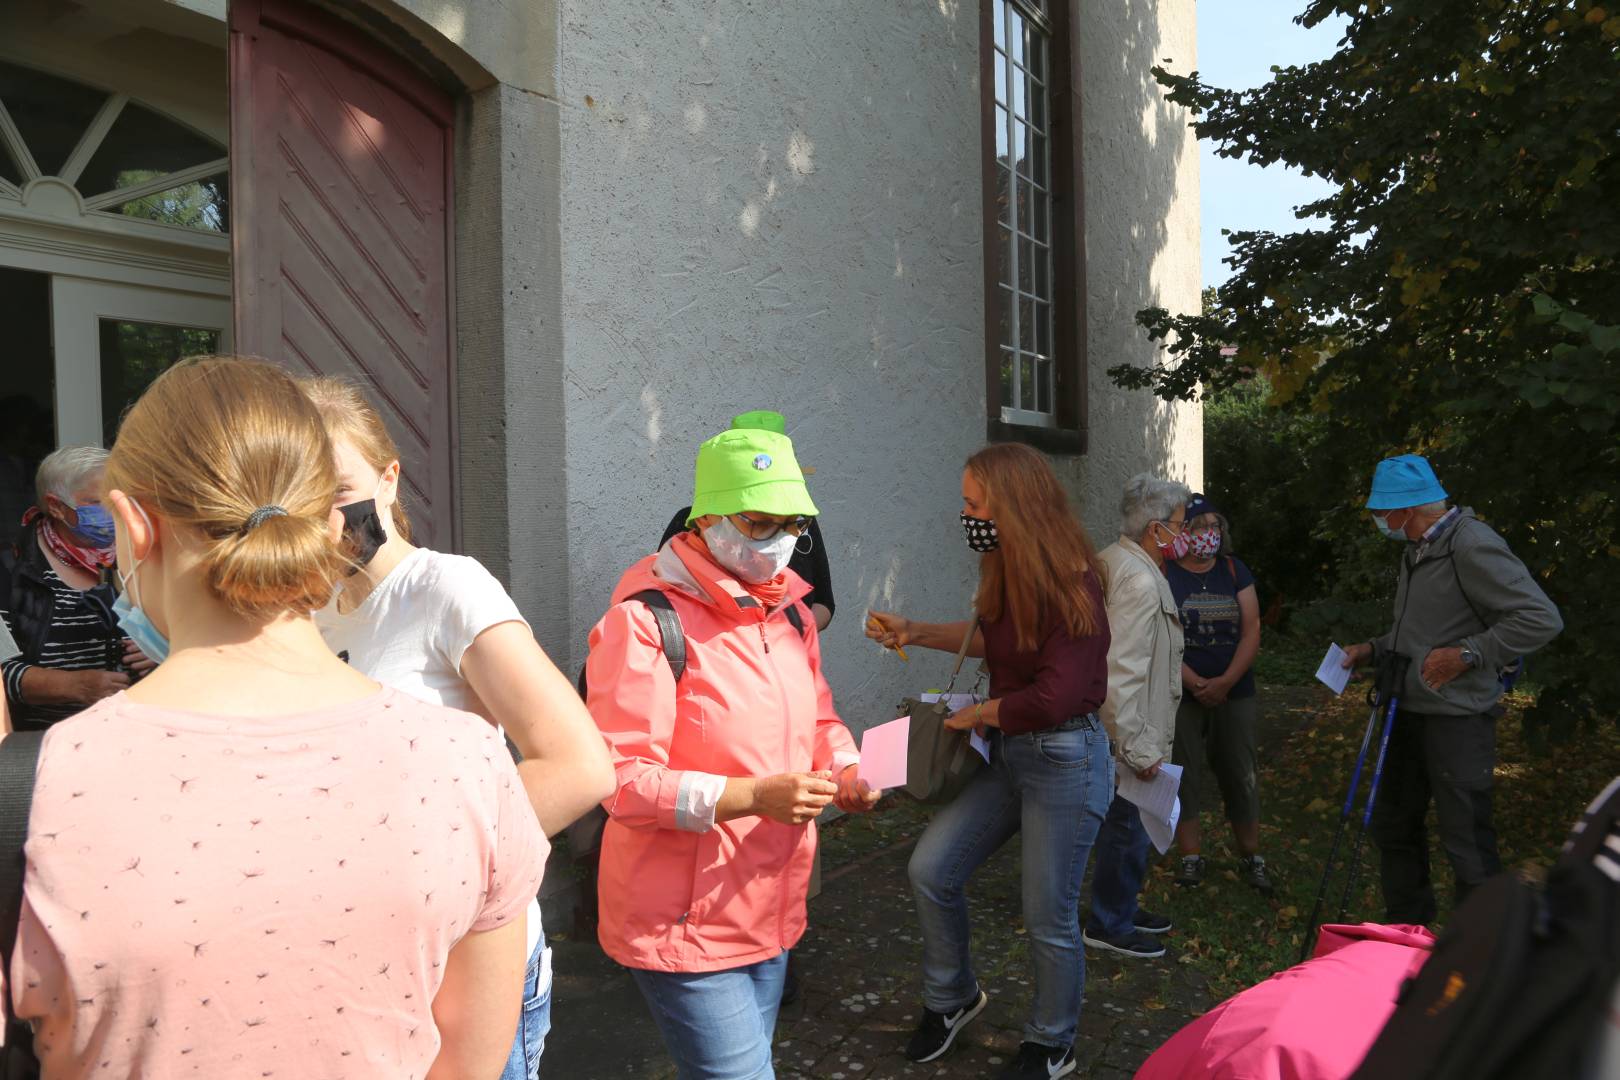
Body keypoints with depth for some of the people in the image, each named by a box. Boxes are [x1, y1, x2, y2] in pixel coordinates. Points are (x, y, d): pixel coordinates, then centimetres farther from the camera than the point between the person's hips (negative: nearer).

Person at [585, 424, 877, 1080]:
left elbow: (819, 718, 19)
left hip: (771, 910, 8)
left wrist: (844, 771, -3)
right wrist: (754, 796, -28)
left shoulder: (787, 609, 7)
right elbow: (621, 781, -20)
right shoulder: (645, 621, -19)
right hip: (684, 925, -8)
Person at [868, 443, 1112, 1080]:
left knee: (1049, 919, 6)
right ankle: (951, 998, 30)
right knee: (930, 869, 5)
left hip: (1064, 760, -8)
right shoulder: (1010, 574, 2)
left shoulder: (1070, 584, -22)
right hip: (1007, 754, 8)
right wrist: (916, 634, 13)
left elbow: (1055, 697, -26)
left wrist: (978, 713, -11)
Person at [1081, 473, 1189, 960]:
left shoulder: (1111, 560, 10)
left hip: (1117, 731, 11)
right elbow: (1123, 673, -27)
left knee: (1125, 824, 21)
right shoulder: (1139, 583, -23)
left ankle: (1121, 907, 36)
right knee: (1128, 826, 3)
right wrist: (1139, 748, -22)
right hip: (1125, 734, -11)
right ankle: (1109, 925, 17)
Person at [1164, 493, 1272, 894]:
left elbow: (1252, 630, 1)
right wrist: (1194, 683, -15)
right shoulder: (1163, 574, -4)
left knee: (1240, 774, 7)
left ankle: (1251, 856, 19)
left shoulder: (1234, 570, 6)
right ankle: (1191, 856, 14)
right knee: (1184, 774, 3)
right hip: (1180, 694, -2)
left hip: (1235, 693, 3)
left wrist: (1225, 682, -10)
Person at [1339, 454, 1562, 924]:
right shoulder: (1416, 551, 12)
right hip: (1410, 710, 10)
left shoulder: (1472, 545, -17)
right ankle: (1406, 930, 34)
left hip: (1456, 719, -10)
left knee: (1467, 843, -2)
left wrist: (1467, 654, -23)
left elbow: (1541, 618, -21)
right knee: (1393, 826, 18)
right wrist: (1375, 649, 11)